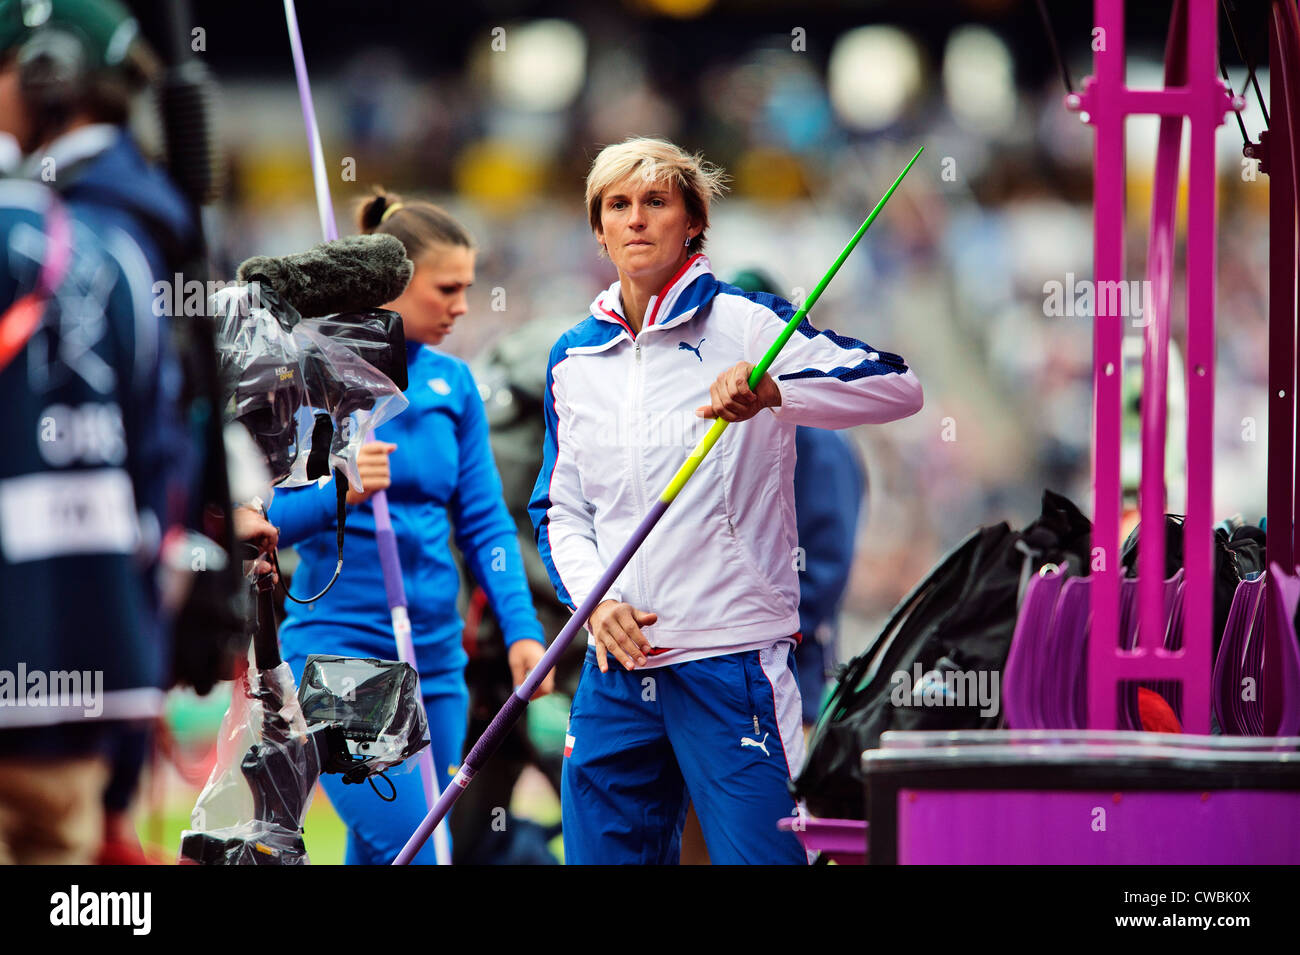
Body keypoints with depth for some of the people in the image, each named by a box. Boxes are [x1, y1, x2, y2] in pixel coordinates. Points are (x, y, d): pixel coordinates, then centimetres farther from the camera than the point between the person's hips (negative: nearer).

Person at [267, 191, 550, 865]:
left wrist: (521, 630, 1)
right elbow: (263, 522, -10)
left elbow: (485, 522, 12)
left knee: (380, 858, 7)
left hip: (434, 658, 6)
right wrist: (339, 492, -28)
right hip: (337, 649, -6)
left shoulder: (453, 384, 10)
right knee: (410, 850, -19)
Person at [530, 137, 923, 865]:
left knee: (758, 854, -9)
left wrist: (775, 392, -30)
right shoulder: (573, 360, 13)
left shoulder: (743, 324, -3)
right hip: (618, 667, 5)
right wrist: (595, 600, -1)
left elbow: (898, 387, -14)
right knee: (603, 852, 7)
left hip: (732, 662, -5)